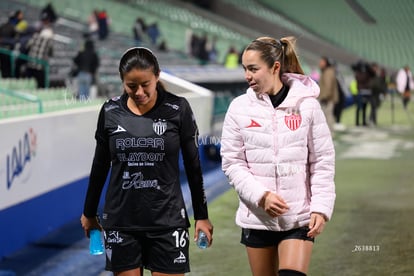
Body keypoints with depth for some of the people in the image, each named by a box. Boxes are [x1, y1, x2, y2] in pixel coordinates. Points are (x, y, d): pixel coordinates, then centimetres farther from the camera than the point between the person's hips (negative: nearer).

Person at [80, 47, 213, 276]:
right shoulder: (110, 111, -1)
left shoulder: (178, 109, -6)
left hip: (167, 219, -2)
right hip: (120, 221, 2)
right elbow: (100, 166, 10)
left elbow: (193, 165, 1)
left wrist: (201, 215, 3)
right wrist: (89, 213, 16)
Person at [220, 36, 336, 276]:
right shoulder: (239, 108, -3)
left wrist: (321, 208, -9)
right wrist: (261, 196, -15)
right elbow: (232, 162, -2)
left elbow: (323, 161, -2)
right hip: (257, 218, 2)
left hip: (299, 218, -2)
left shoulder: (306, 104, -5)